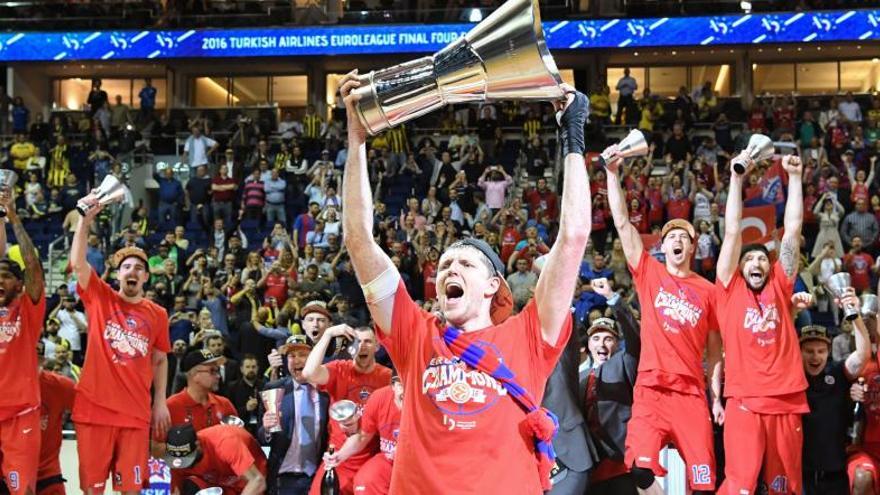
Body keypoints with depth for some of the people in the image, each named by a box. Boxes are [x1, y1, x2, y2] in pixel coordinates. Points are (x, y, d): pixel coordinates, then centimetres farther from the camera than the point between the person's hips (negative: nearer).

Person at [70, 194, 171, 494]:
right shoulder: (99, 297, 5)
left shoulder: (157, 314, 9)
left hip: (136, 411, 2)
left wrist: (160, 402, 9)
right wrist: (86, 219, -17)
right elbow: (77, 263, -9)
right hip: (94, 406, -1)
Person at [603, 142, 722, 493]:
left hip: (691, 392, 1)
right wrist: (613, 173, -7)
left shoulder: (707, 290, 9)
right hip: (651, 389, -1)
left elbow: (714, 349, 13)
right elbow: (622, 223, 1)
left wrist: (717, 397, 8)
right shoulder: (648, 273, 8)